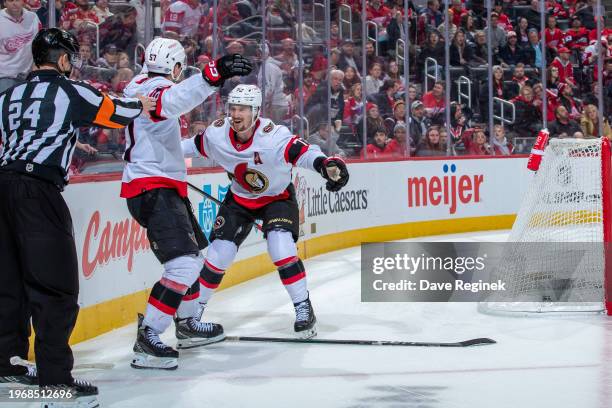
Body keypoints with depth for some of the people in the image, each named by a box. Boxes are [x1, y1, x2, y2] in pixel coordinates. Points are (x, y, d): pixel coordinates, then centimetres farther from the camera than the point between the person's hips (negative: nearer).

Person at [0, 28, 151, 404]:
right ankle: (54, 379, -8)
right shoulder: (71, 92, 2)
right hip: (37, 189, -7)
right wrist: (141, 105, 32)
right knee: (55, 286, -5)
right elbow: (116, 112, 12)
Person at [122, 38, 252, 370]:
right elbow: (174, 100, -41)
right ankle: (147, 339, -20)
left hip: (163, 187, 11)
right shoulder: (155, 88, -15)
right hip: (152, 190, -11)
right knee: (184, 264, -20)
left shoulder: (138, 87, 17)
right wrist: (214, 74, -53)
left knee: (191, 254, 24)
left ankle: (186, 325, 36)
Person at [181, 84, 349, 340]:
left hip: (277, 197, -4)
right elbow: (195, 145, 3)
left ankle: (304, 309, -8)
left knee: (281, 248, -23)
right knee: (219, 253, -2)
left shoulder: (273, 136, -33)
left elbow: (303, 152, -44)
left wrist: (326, 164, -63)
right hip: (239, 198, 4)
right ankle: (193, 311, 14)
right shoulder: (217, 134, -18)